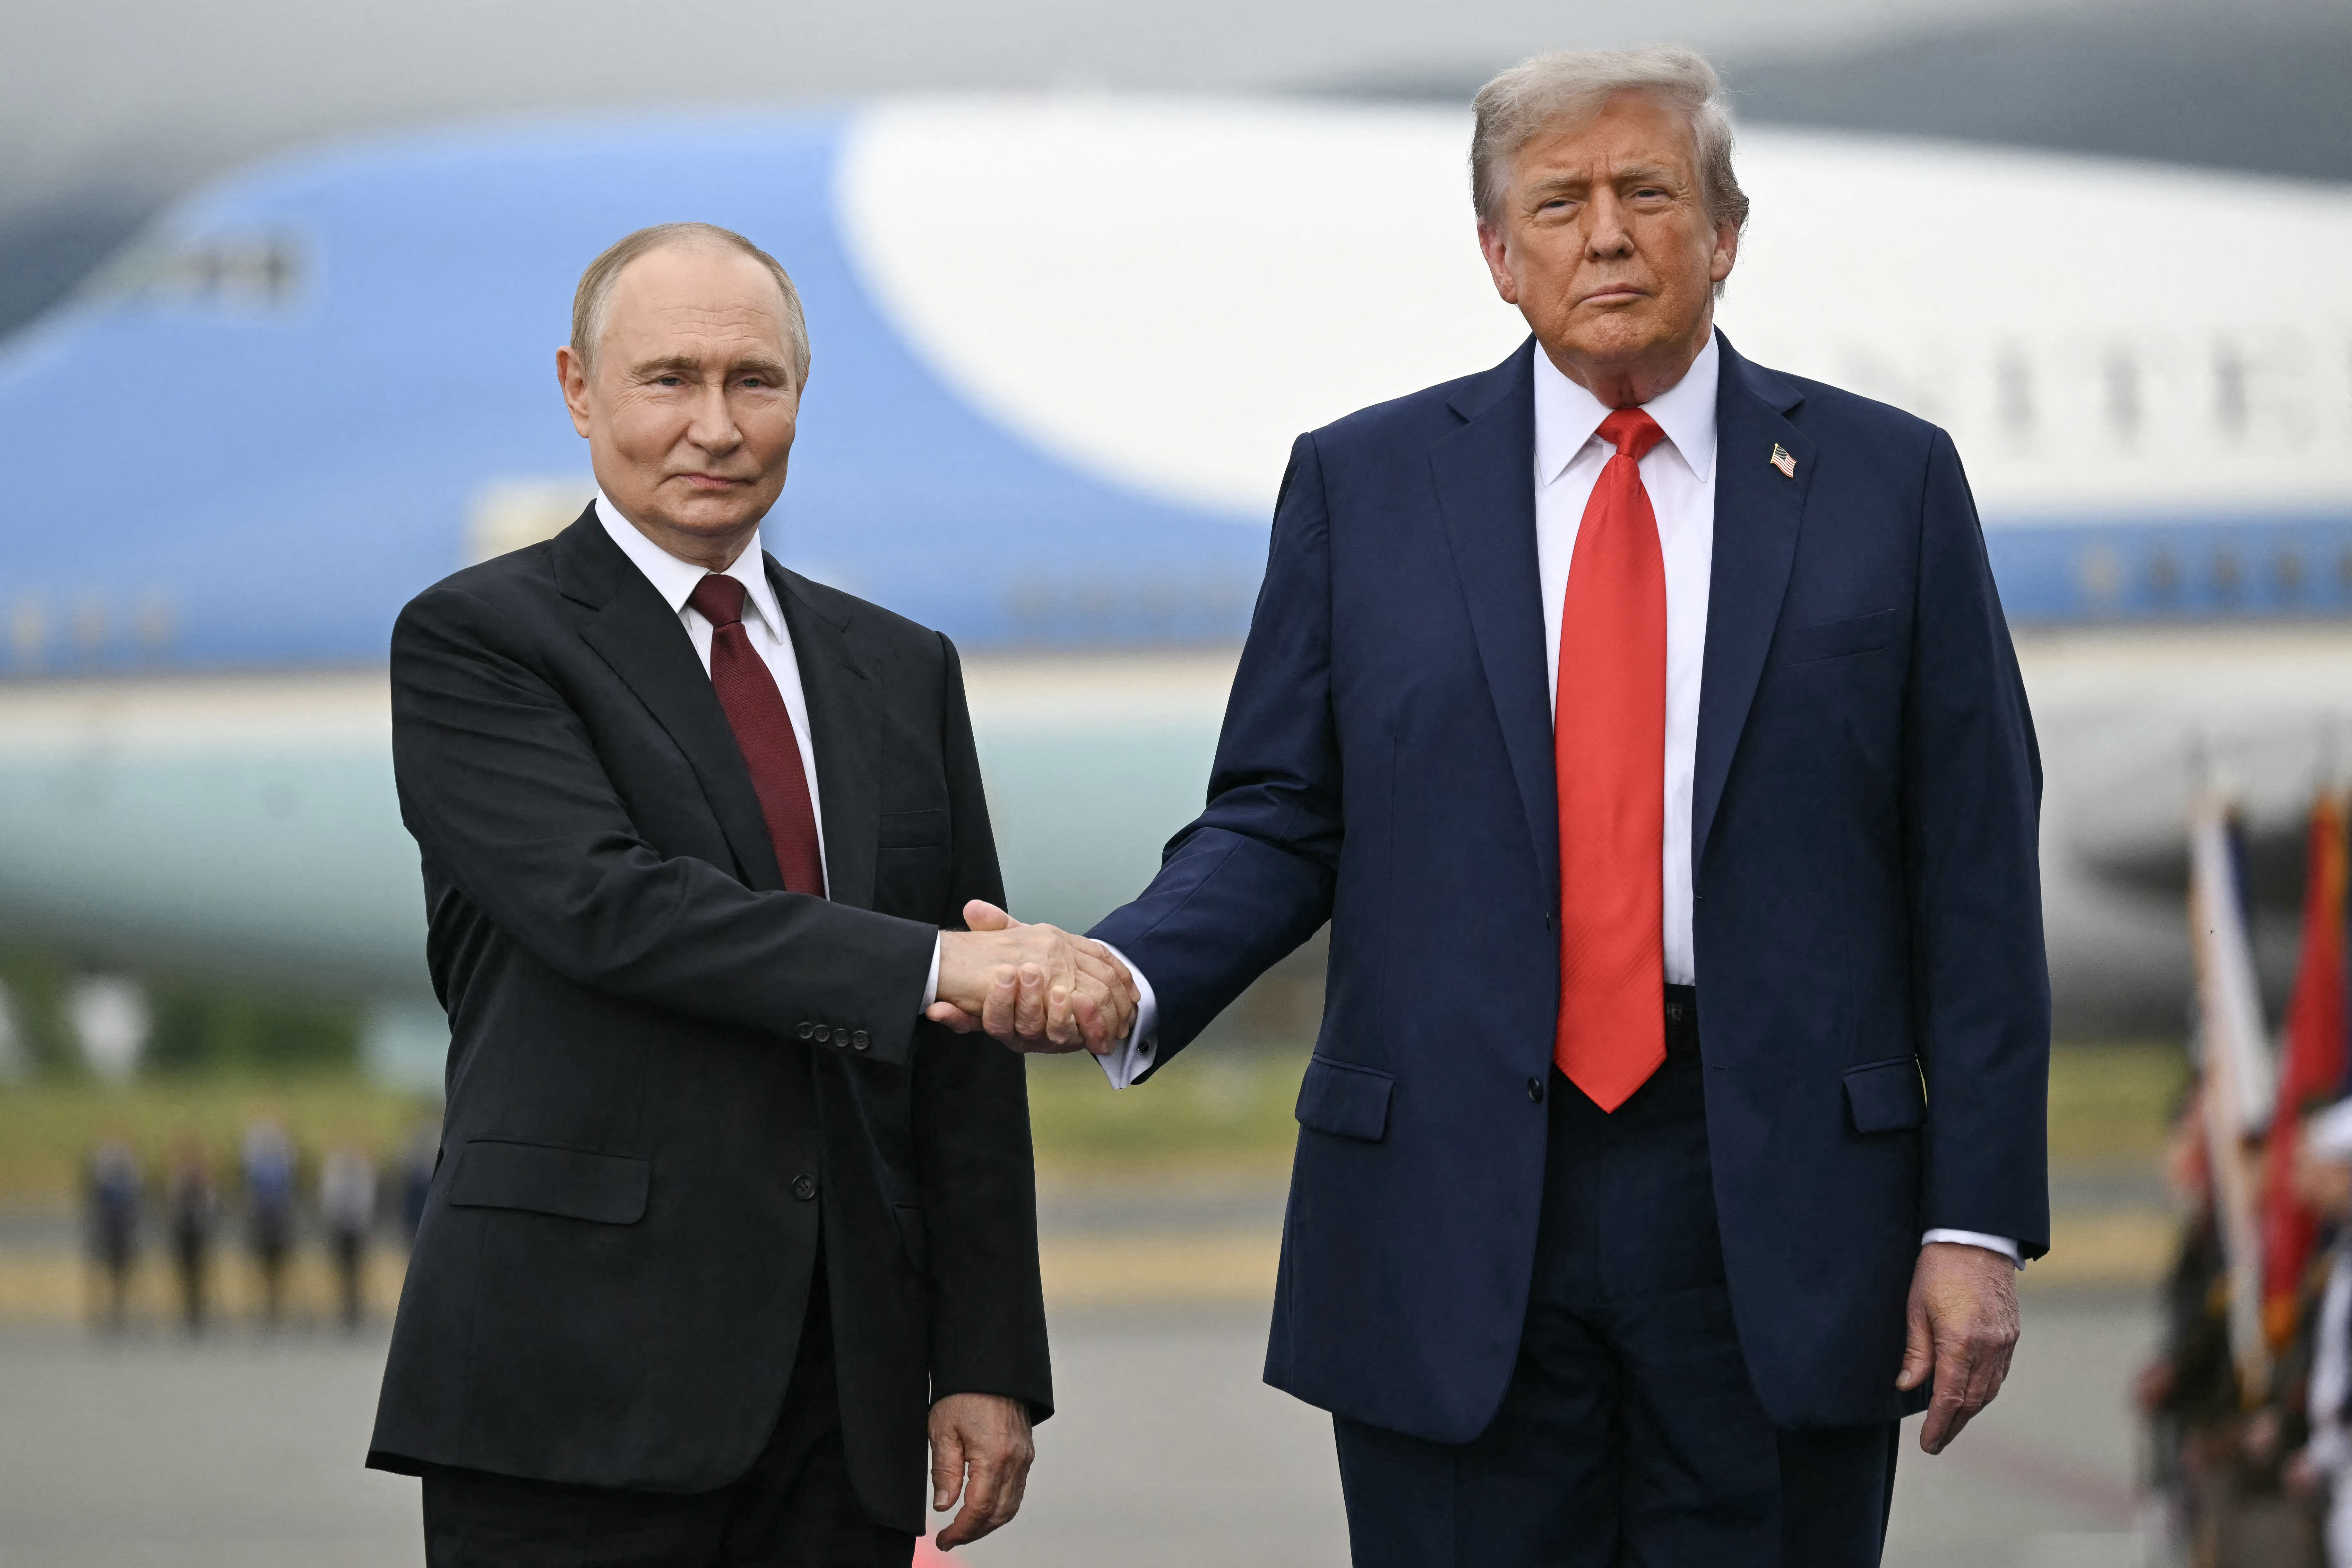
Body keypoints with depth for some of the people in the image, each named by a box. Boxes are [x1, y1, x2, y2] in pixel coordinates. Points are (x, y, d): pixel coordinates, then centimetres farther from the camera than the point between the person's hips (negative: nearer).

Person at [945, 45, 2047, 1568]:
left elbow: (1973, 870, 3)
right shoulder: (1363, 483, 8)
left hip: (1780, 1204, 0)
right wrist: (1130, 978, -15)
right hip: (1454, 1220, 0)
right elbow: (1281, 817, 7)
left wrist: (1979, 1219, -3)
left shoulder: (1887, 483, 5)